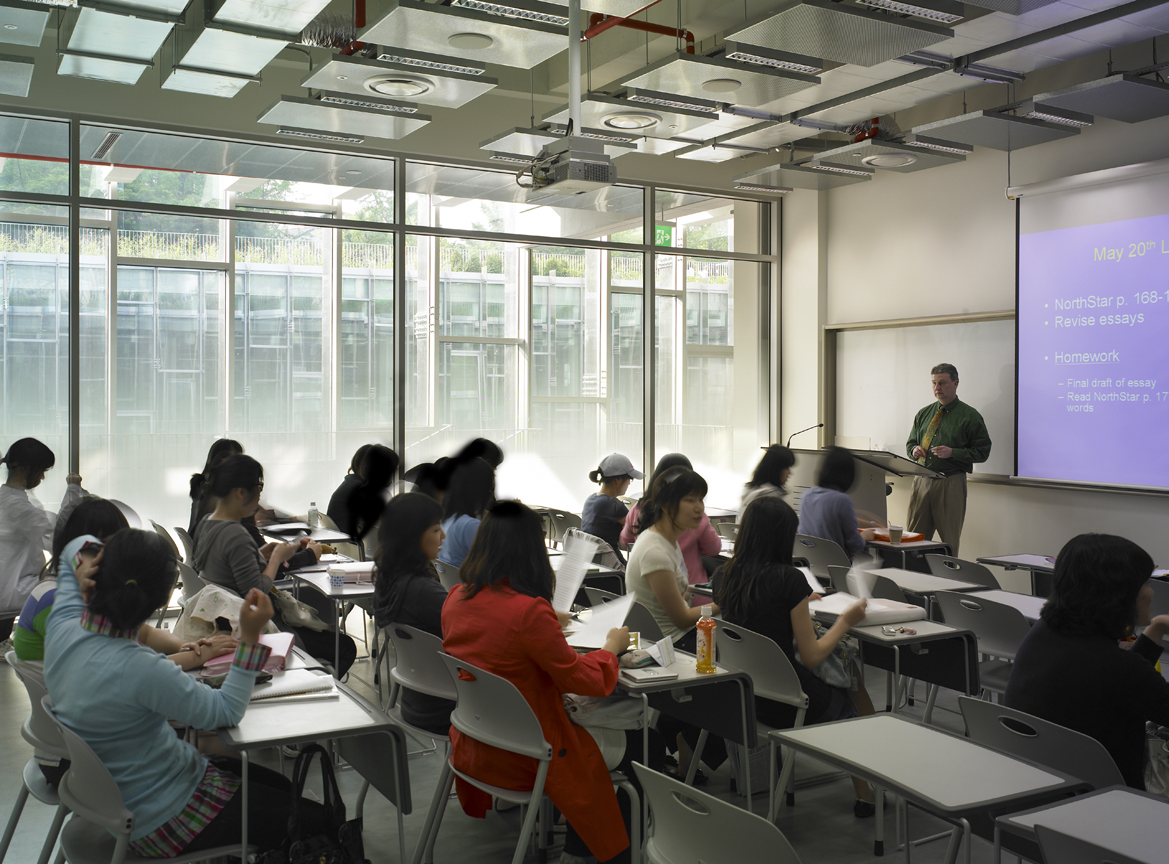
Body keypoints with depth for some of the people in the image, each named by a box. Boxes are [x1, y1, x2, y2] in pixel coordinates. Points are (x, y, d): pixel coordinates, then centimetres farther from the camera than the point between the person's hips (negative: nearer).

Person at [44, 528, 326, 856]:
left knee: (284, 786, 23)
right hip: (161, 820, -9)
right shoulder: (137, 669, -34)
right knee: (318, 820, -2)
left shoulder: (62, 628, -10)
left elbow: (77, 546, 9)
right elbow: (226, 711, -20)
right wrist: (249, 638, -21)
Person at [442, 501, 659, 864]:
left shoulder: (455, 599, -5)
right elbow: (583, 679, -17)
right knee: (634, 745, 11)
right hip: (521, 759, -8)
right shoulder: (529, 610, -27)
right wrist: (612, 647, 2)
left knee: (585, 723, 26)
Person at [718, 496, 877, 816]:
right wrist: (846, 620, -1)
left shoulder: (730, 574, -1)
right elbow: (812, 656, -14)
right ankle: (868, 793, 32)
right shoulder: (789, 578, -19)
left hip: (742, 695, 7)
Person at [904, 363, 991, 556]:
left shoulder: (970, 416, 0)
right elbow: (910, 443, 23)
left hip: (951, 483, -4)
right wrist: (914, 450, 0)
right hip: (922, 480, 5)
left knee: (949, 541, 1)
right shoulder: (924, 414, 15)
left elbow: (982, 451, -3)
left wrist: (952, 453, -16)